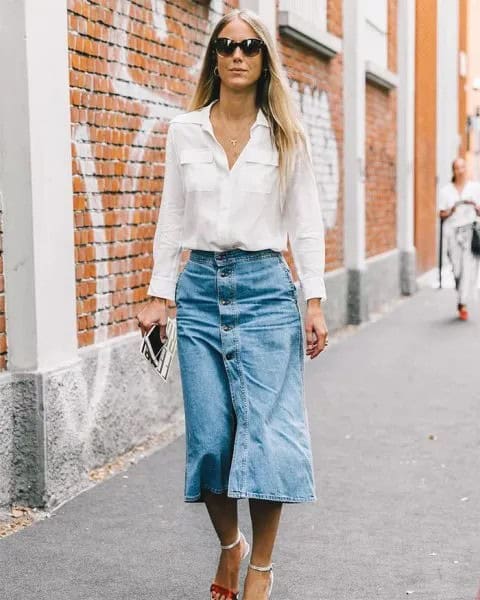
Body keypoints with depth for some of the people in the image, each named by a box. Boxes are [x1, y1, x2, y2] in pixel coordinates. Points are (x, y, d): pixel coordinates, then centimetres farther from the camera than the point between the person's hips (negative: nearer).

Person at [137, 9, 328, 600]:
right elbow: (172, 218, 10)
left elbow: (306, 222, 4)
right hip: (200, 288, 2)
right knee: (209, 435, 1)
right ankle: (229, 545, 25)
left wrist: (315, 302, -2)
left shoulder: (286, 137, 4)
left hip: (265, 288, -1)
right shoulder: (183, 131, 8)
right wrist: (159, 295, 6)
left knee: (268, 432, -7)